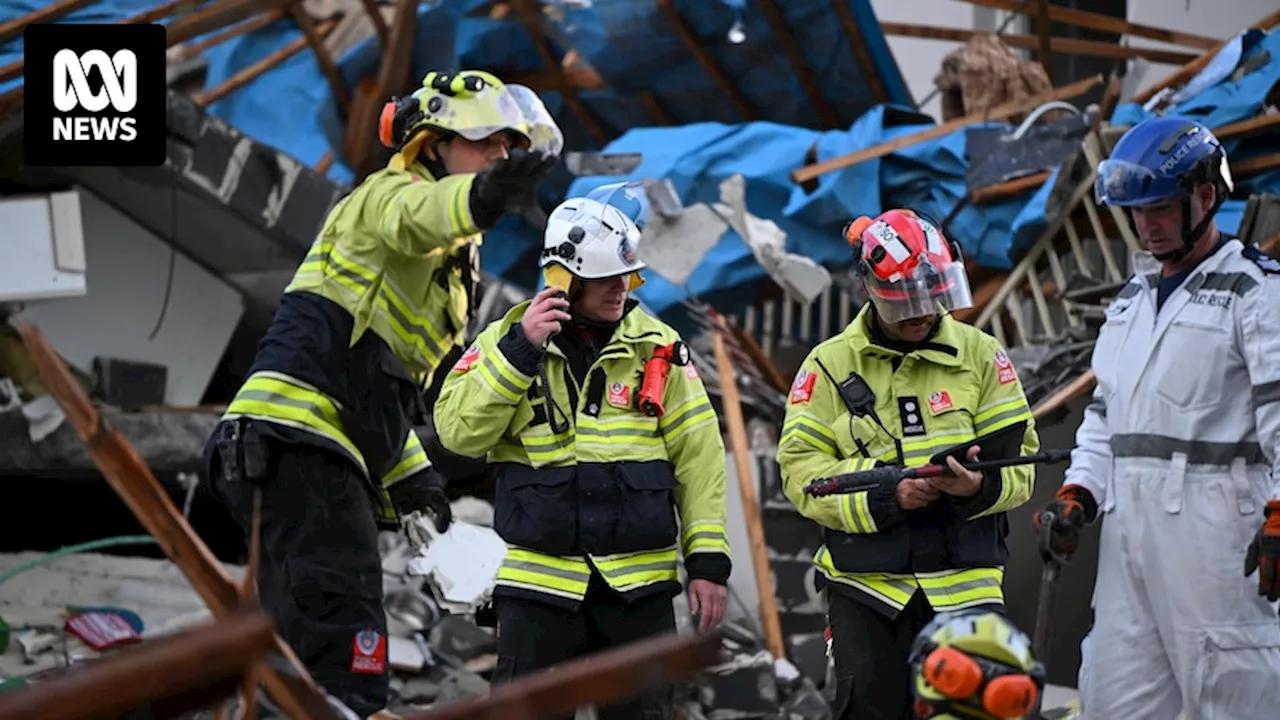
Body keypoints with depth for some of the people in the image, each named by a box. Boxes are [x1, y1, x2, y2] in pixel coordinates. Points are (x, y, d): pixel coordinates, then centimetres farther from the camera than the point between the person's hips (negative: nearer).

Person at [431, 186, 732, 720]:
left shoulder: (656, 347, 5)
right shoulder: (506, 339, 2)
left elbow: (698, 454, 6)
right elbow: (460, 432, -10)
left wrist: (707, 559, 0)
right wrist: (520, 350, -17)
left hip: (639, 580, 1)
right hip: (540, 578, -1)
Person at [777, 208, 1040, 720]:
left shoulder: (980, 355, 6)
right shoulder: (830, 365, 4)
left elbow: (1017, 456, 4)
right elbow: (800, 470, -4)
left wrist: (978, 486, -20)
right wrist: (886, 495, -18)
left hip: (964, 582, 1)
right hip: (867, 585, -1)